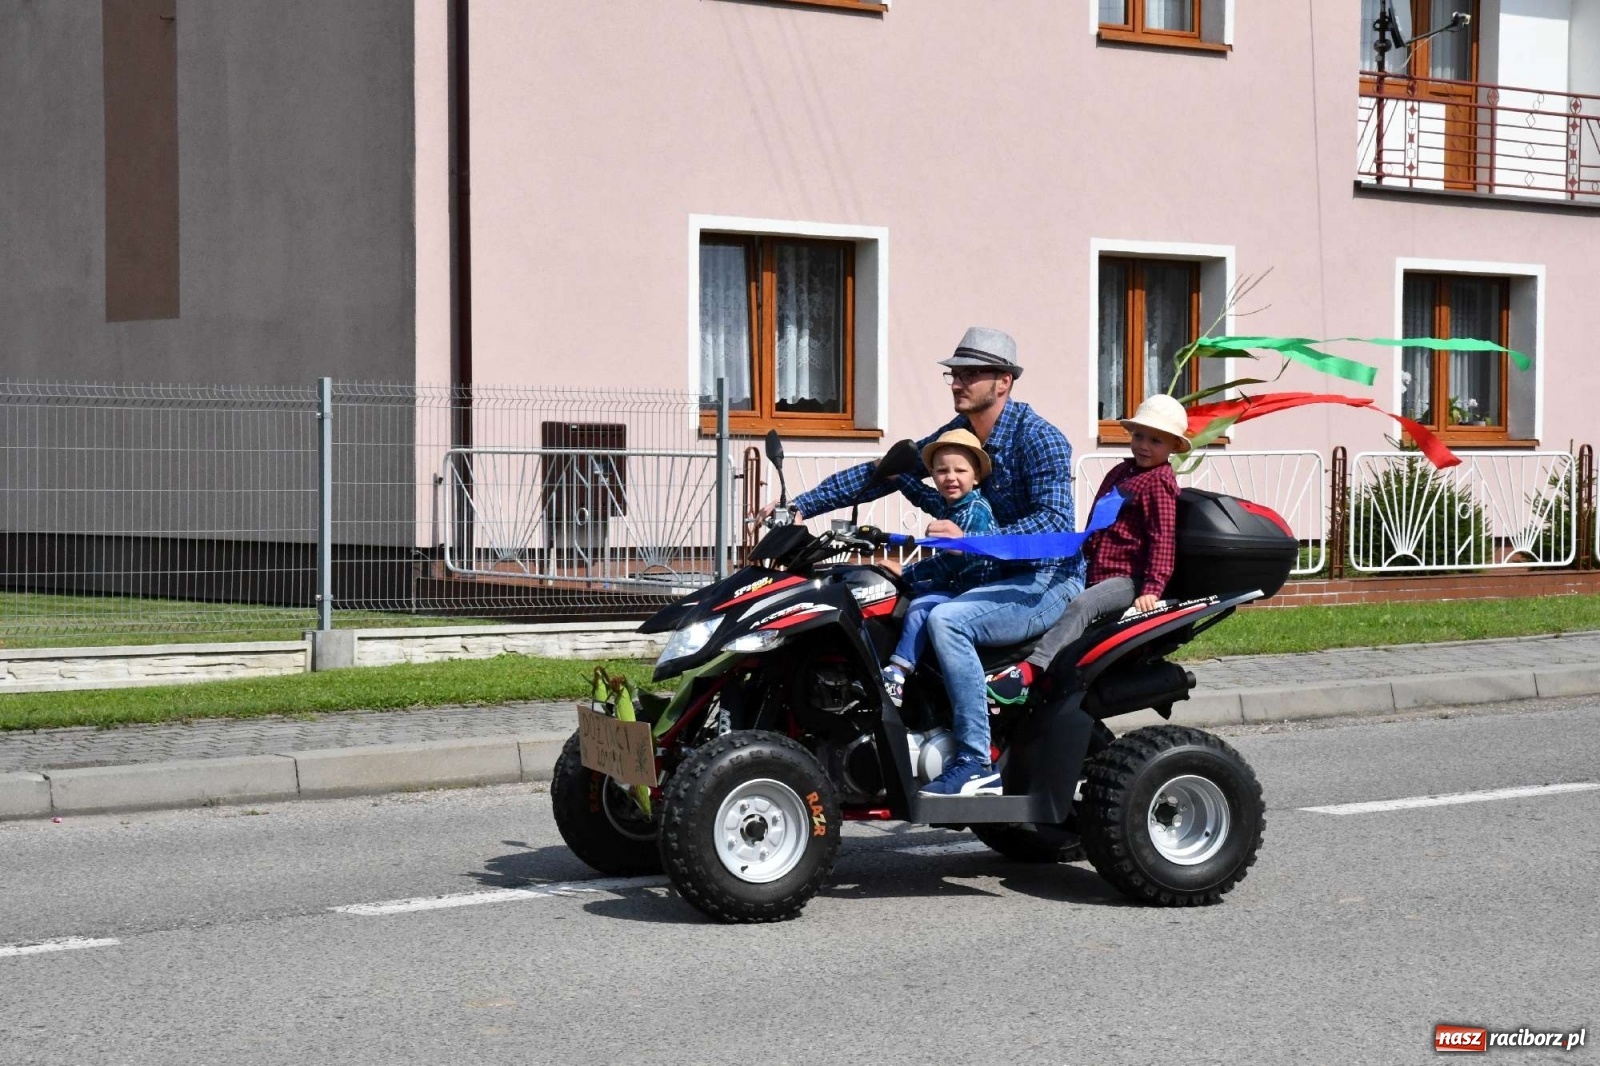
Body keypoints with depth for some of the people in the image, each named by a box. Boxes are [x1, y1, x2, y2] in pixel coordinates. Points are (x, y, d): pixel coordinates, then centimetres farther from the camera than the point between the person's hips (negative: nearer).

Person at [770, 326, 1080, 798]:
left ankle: (976, 764, -29)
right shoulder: (958, 433, 9)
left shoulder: (1038, 437, -14)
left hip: (1049, 582, -9)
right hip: (1003, 578, 9)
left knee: (945, 618, -30)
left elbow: (1056, 521, -24)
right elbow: (884, 472, 8)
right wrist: (800, 507, 1)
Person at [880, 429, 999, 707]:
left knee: (920, 608, -27)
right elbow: (922, 495, 32)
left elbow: (953, 560, -27)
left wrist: (905, 572, -25)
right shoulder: (945, 503, 8)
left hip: (976, 590, -11)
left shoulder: (975, 510, -19)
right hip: (953, 585, 11)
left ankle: (895, 676, -30)